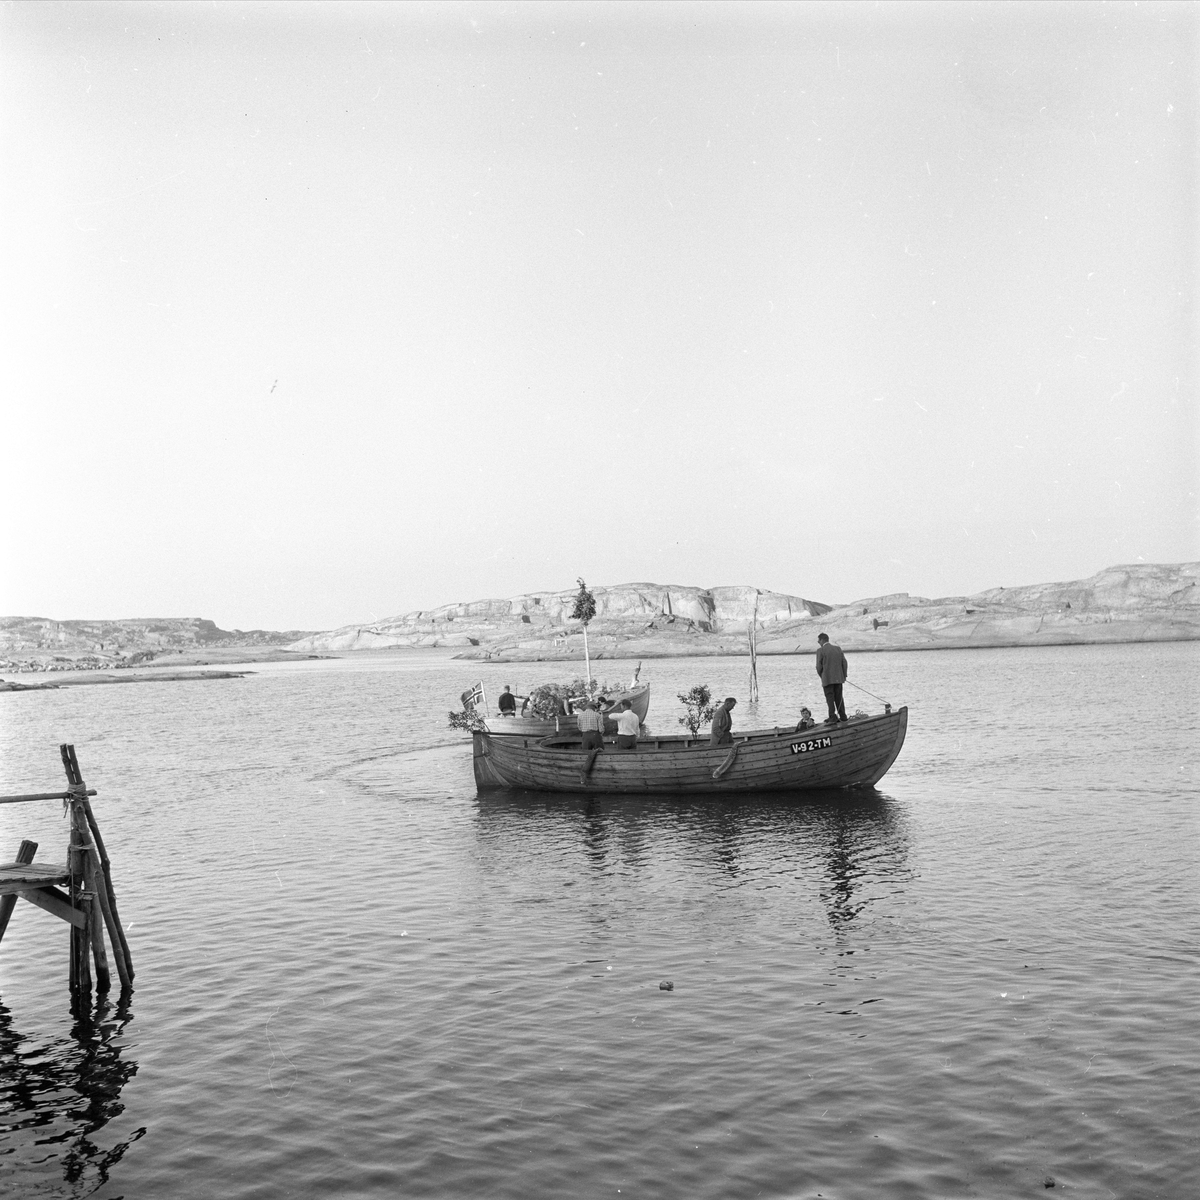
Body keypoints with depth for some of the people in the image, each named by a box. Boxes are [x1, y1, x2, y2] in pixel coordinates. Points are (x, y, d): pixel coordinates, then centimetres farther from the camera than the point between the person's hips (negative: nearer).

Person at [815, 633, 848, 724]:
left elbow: (819, 666, -7)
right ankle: (843, 716, 18)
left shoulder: (820, 650, -8)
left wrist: (822, 676, 9)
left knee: (830, 698, 0)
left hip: (827, 679, -5)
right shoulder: (838, 648, 8)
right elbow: (844, 662, 7)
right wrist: (844, 675, 14)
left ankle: (833, 718, -5)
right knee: (839, 697, 14)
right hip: (839, 678, 5)